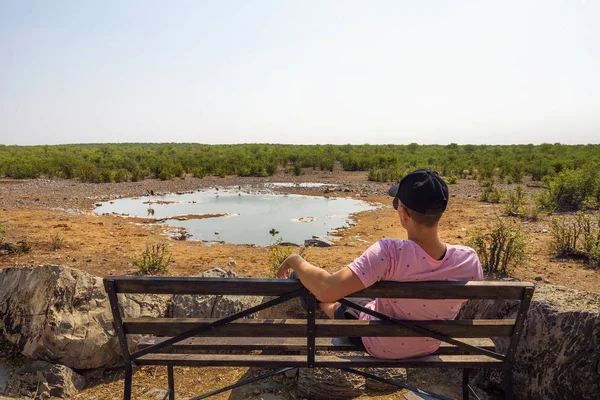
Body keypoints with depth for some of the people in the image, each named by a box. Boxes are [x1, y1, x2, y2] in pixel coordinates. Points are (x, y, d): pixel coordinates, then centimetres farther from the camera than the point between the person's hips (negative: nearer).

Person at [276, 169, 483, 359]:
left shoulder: (390, 253, -40)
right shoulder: (469, 260, -25)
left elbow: (325, 290, -44)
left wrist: (295, 260, -26)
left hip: (378, 346, -4)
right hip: (428, 348, 5)